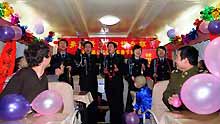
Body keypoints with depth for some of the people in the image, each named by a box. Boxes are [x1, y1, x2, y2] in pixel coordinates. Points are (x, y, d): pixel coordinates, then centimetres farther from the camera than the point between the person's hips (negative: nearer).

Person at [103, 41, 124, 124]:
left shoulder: (120, 57, 5)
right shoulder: (105, 58, 15)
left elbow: (124, 70, -2)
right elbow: (103, 69, 12)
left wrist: (118, 70, -20)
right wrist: (104, 71, -9)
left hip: (118, 83, -3)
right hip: (108, 83, 3)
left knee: (118, 102, -3)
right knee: (111, 103, 7)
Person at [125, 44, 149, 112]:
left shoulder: (144, 61, 13)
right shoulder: (129, 61, 10)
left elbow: (147, 74, 10)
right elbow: (126, 72, 6)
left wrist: (144, 69, -7)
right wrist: (131, 77, -11)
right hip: (132, 84, -1)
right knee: (130, 101, -6)